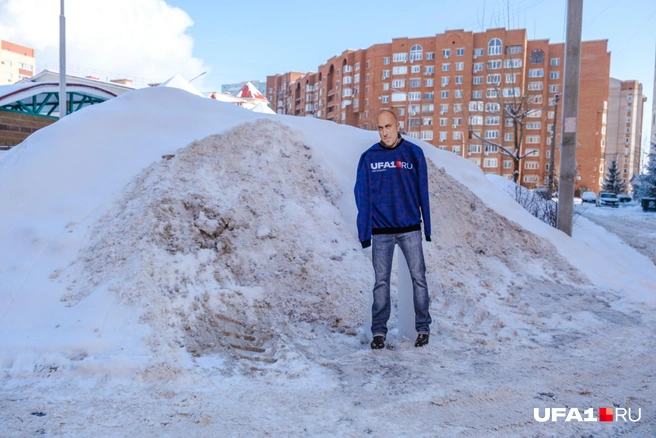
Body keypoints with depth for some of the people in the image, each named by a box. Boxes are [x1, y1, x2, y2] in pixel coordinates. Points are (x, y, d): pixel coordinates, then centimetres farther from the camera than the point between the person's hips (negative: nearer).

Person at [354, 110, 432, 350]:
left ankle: (423, 327, 17)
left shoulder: (414, 153, 1)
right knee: (381, 281, 5)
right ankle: (379, 330, 13)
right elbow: (363, 197, 1)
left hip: (410, 229, 0)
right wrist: (364, 232, -3)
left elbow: (423, 192, 3)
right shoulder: (369, 157, 2)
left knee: (418, 277, 4)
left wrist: (427, 226, 1)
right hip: (381, 231, 0)